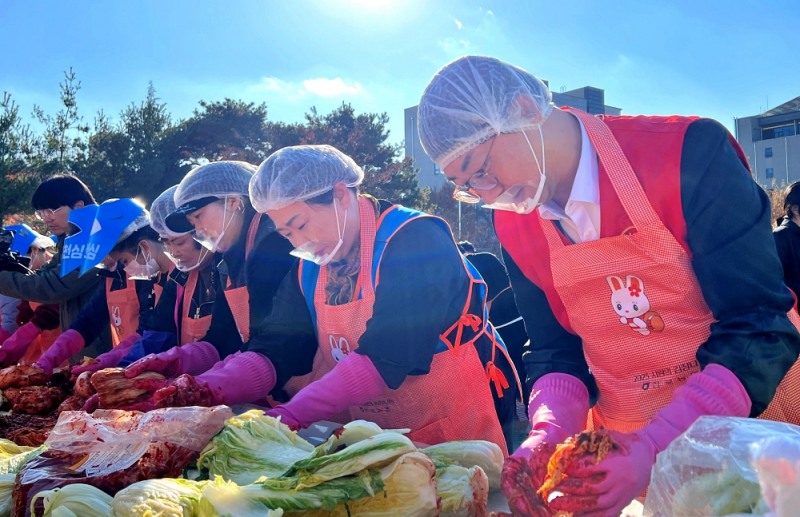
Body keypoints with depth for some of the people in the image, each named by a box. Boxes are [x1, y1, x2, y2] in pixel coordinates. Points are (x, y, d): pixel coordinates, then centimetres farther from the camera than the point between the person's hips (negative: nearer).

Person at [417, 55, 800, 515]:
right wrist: (547, 434, -19)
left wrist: (655, 448, -31)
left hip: (759, 419, -3)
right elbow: (555, 349, 0)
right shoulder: (511, 225, -6)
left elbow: (761, 327, -22)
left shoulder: (688, 153, -22)